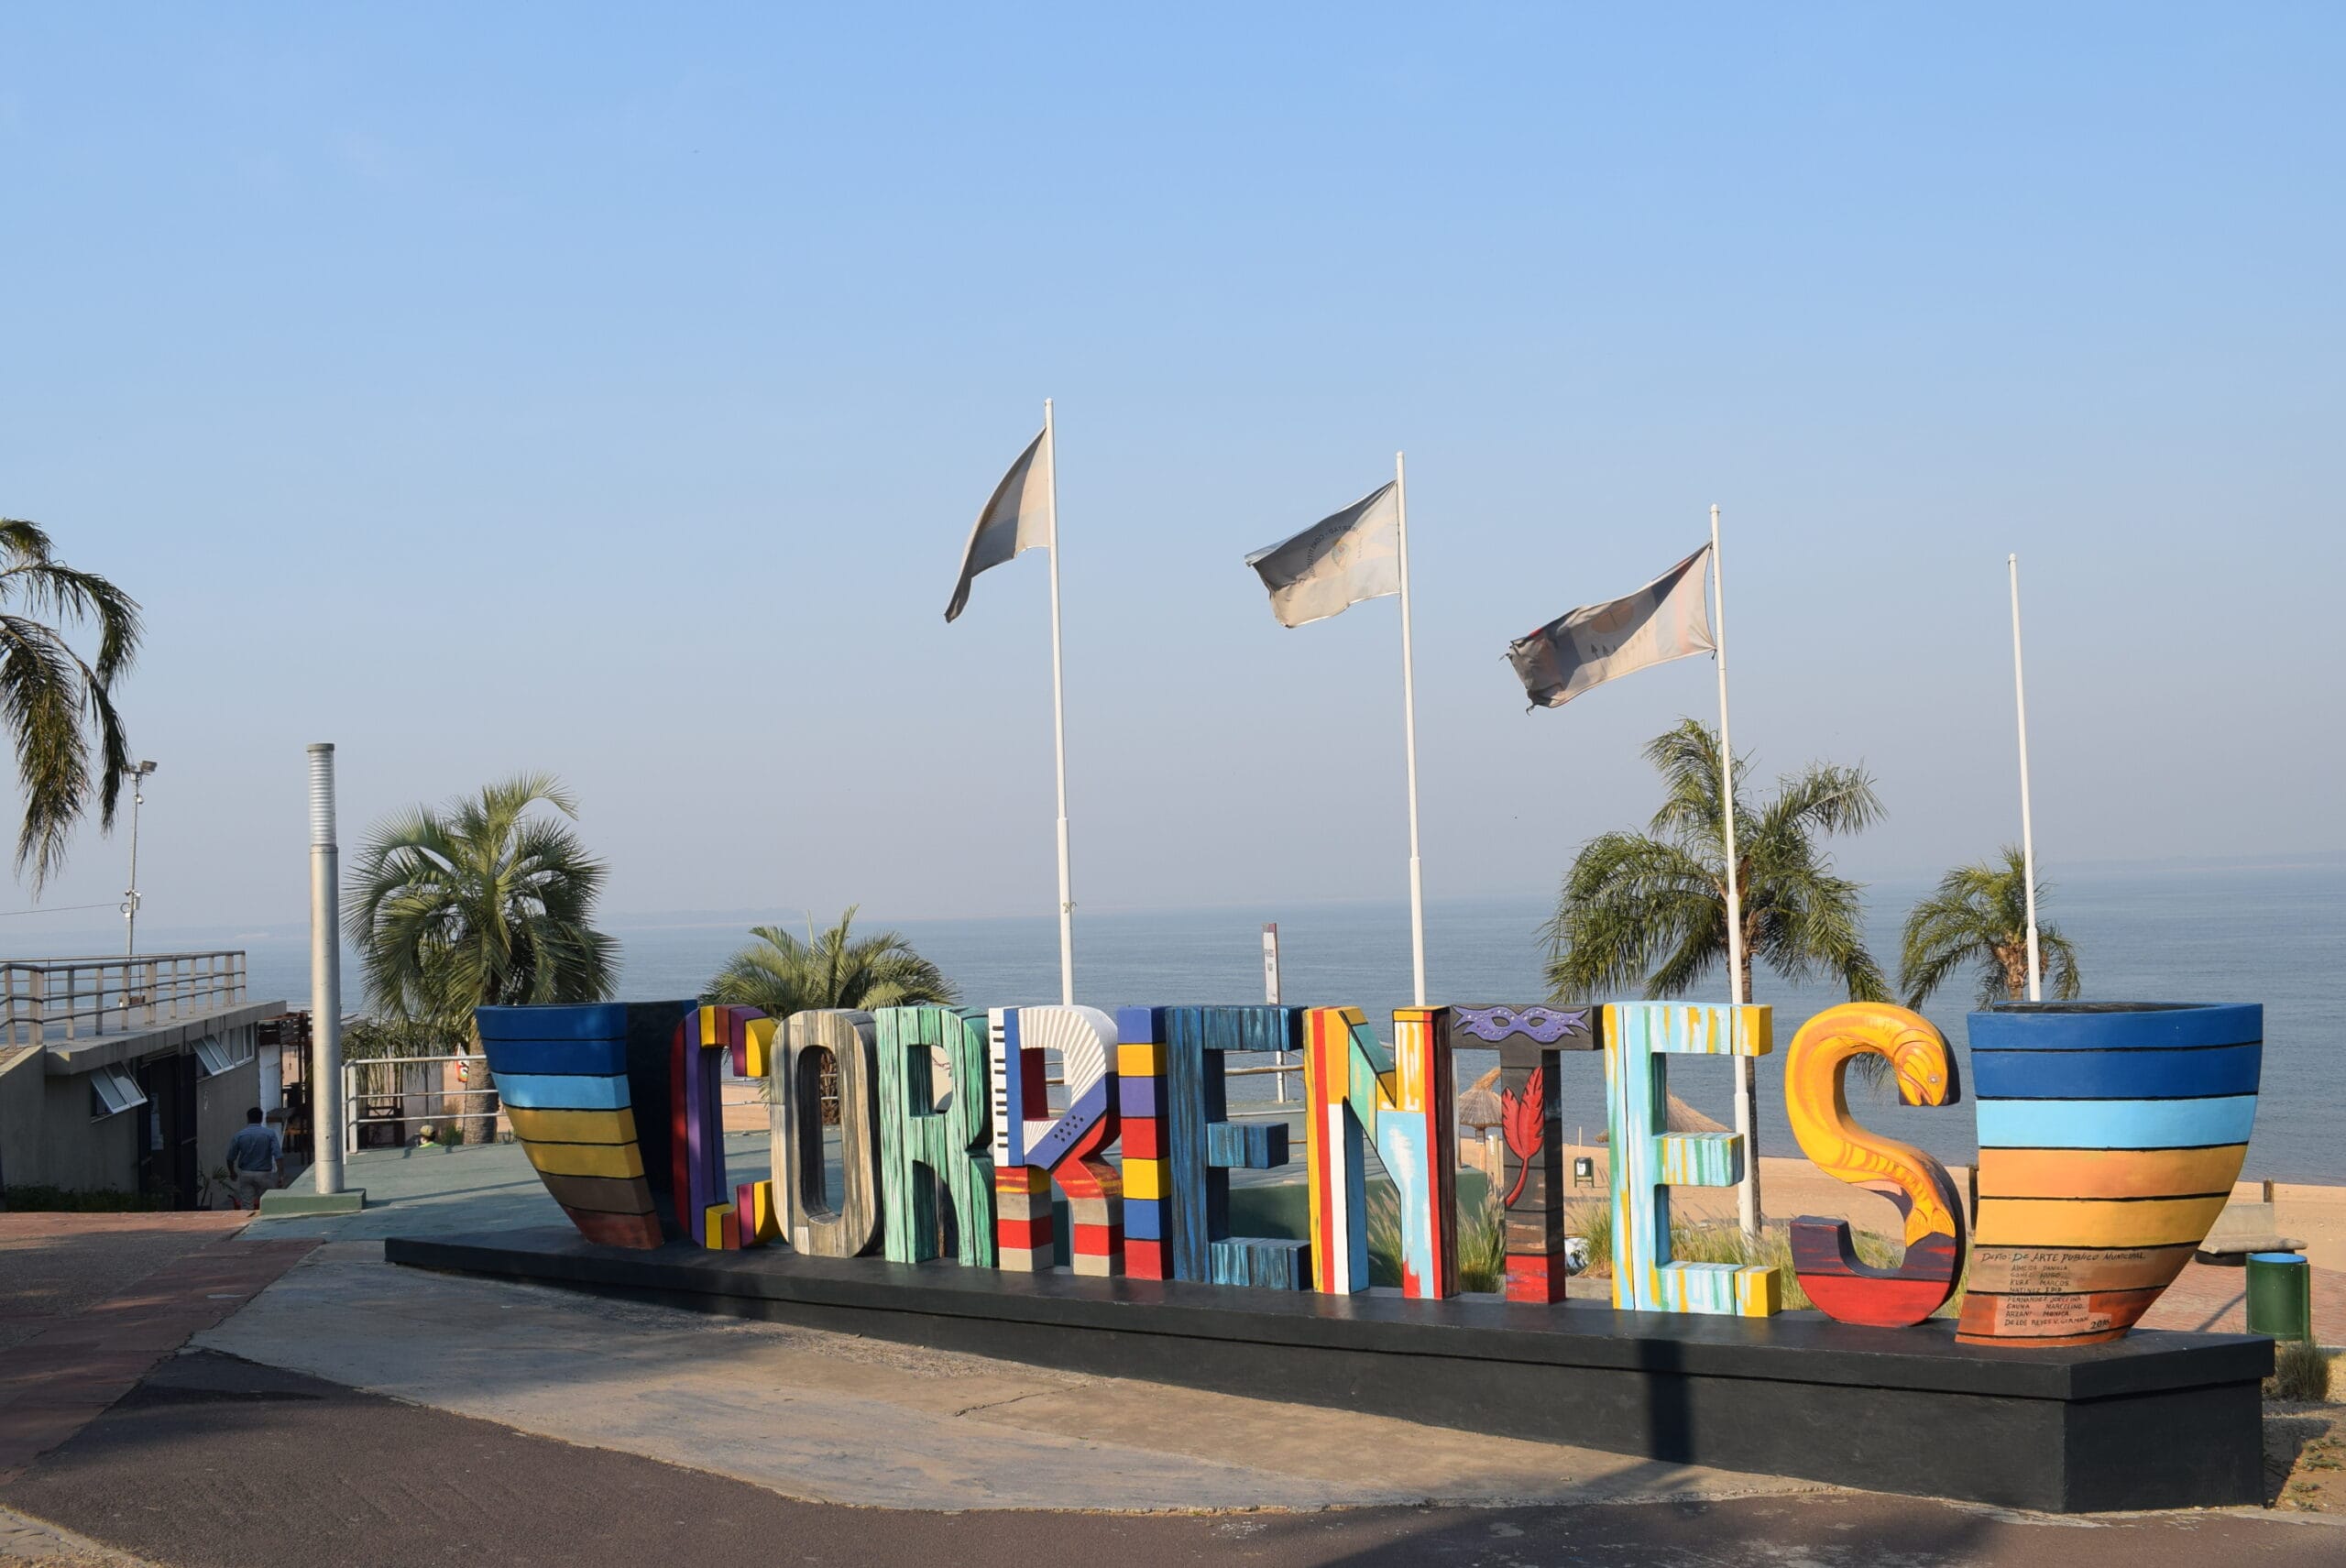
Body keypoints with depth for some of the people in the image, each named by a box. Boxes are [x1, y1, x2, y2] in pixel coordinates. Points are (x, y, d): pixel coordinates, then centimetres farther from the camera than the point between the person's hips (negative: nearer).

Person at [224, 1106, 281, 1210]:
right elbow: (278, 1156, -14)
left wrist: (232, 1173, 21)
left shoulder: (239, 1135, -2)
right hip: (264, 1174, -1)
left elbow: (230, 1158, 4)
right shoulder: (270, 1133, -7)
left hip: (245, 1174, 1)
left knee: (246, 1207, 3)